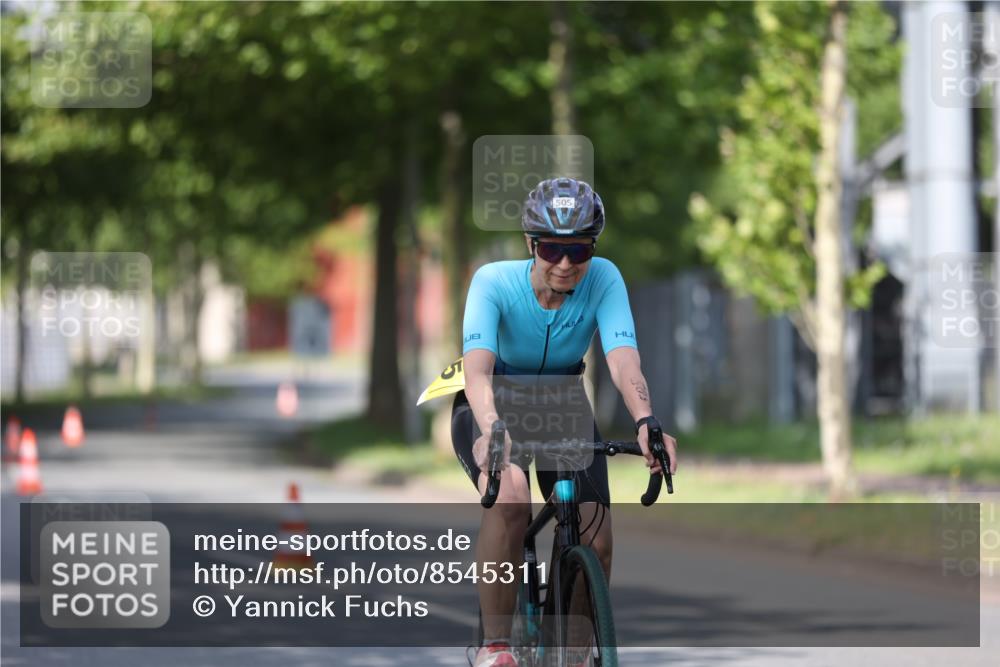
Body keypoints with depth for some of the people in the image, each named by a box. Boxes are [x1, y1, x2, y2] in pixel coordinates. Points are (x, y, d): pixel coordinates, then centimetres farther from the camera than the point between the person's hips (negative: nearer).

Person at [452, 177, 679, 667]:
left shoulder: (603, 280, -22)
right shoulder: (494, 282, -27)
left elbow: (623, 359, -35)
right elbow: (477, 369, -41)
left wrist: (645, 421, -55)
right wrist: (493, 432, -61)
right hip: (493, 410, -3)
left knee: (596, 543, -16)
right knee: (511, 493, -36)